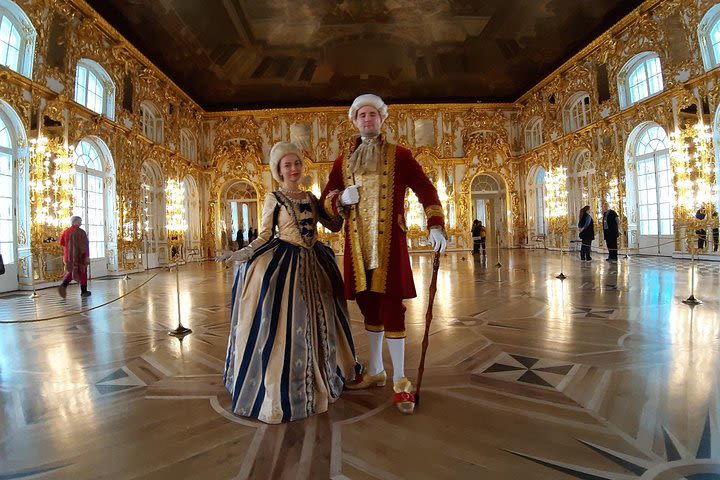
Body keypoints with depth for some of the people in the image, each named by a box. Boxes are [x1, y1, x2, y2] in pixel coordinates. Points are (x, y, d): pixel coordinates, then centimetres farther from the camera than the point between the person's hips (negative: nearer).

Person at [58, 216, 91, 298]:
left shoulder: (66, 231, 2)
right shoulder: (80, 232, -14)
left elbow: (62, 243, 8)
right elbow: (85, 245, -18)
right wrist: (87, 256, -16)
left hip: (69, 256, 5)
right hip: (80, 256, -5)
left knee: (70, 272, 18)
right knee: (82, 273, 7)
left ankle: (63, 286, -7)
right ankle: (84, 291, 14)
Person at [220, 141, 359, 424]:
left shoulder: (310, 198, 10)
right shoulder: (274, 198, -1)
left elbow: (334, 226, 12)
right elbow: (265, 235, -2)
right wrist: (245, 253, -15)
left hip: (312, 263, 5)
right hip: (283, 263, -5)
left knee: (315, 320, 14)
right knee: (282, 324, -3)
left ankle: (319, 377, 34)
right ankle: (279, 387, 14)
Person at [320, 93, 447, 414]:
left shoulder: (398, 155, 5)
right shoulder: (343, 160, 14)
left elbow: (426, 190, 2)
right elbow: (327, 199, 14)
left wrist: (435, 226, -10)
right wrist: (341, 199, -9)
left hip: (389, 241, -4)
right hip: (357, 242, 4)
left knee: (391, 306, -5)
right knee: (368, 305, 11)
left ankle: (400, 381, 7)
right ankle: (375, 371, 28)